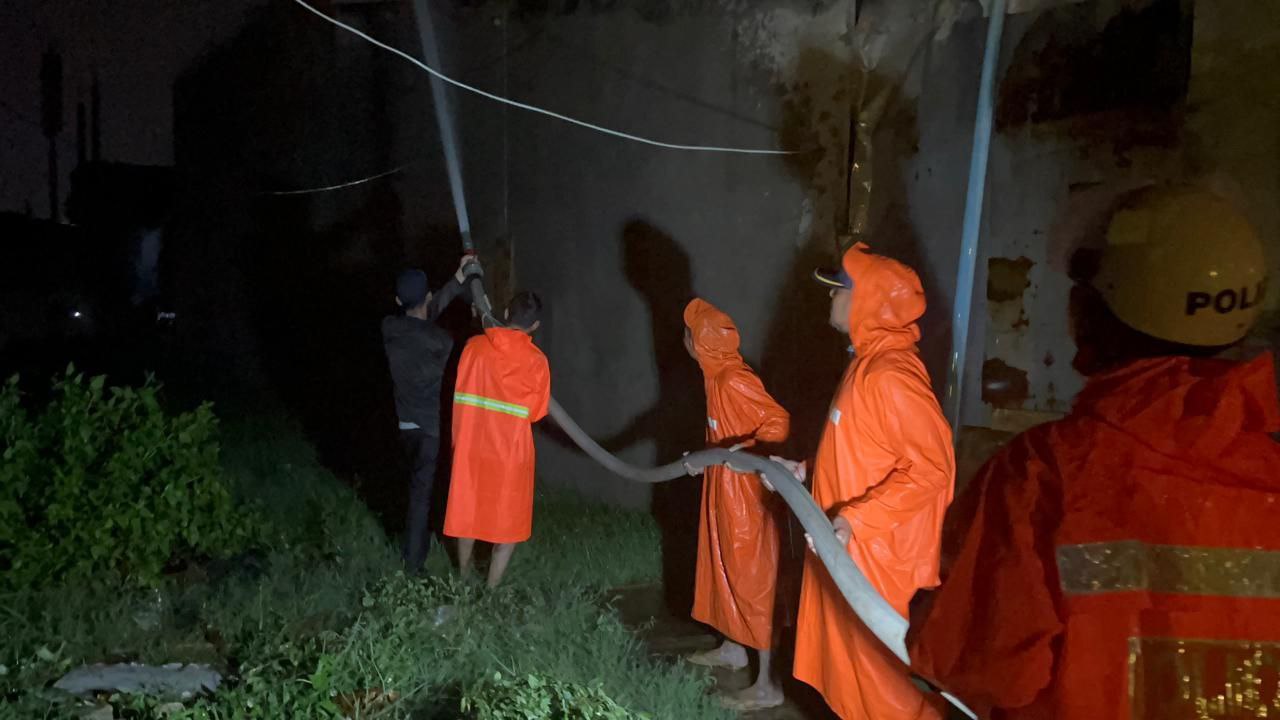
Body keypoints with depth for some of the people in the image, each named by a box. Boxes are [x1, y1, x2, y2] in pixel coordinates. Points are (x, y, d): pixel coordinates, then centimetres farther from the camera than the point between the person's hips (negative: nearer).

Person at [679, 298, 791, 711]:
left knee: (752, 580, -5)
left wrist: (749, 447, -39)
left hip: (745, 494, -10)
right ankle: (734, 648, 39)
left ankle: (767, 684, 3)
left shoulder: (735, 380, -22)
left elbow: (779, 421, -25)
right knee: (725, 569, 21)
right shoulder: (716, 376, 8)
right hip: (724, 490, 10)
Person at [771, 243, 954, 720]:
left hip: (880, 556, -10)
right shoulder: (867, 364, 9)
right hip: (852, 550, 10)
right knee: (854, 661, 20)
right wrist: (806, 471, 19)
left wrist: (856, 520, -28)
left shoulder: (892, 375, -23)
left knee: (884, 668, 3)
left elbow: (930, 468, -26)